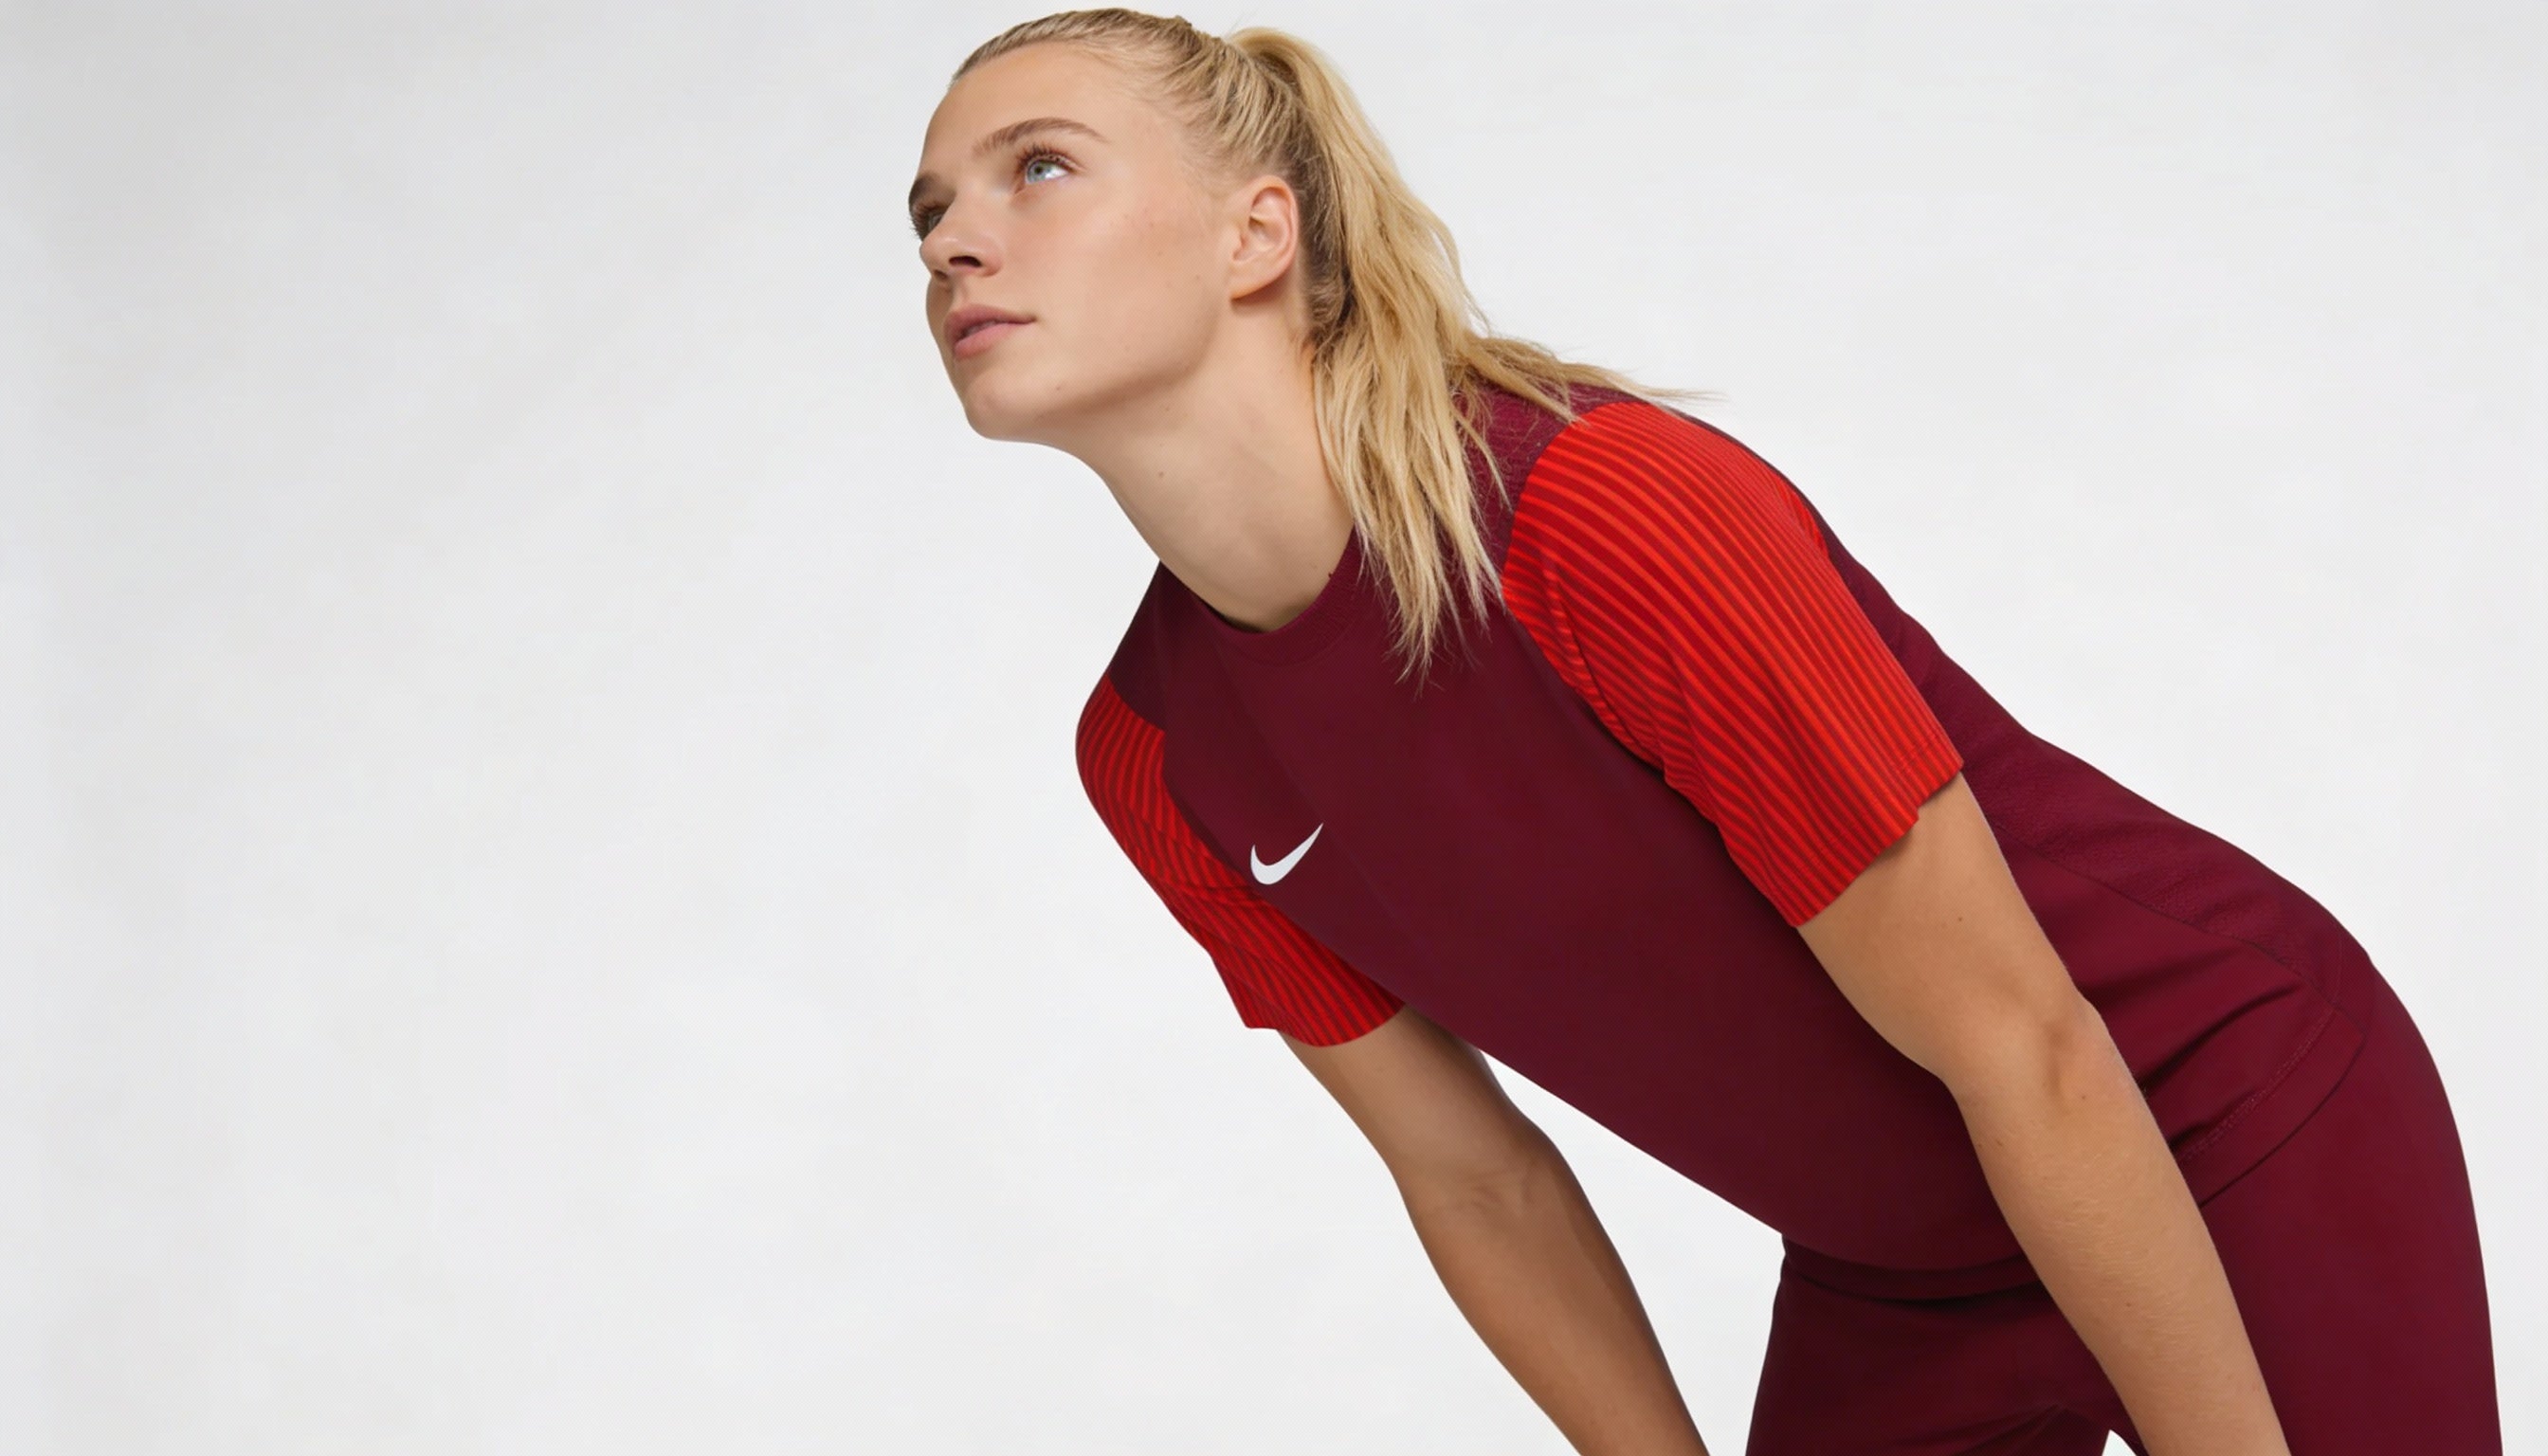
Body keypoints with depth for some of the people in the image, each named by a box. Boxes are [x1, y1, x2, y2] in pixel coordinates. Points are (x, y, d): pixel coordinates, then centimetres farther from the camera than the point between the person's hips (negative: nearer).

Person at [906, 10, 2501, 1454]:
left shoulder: (1612, 511, -31)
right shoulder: (1153, 767, -9)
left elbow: (2024, 1052, -25)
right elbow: (1473, 1173, 2)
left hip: (2241, 1145, -5)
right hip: (1891, 1270, 5)